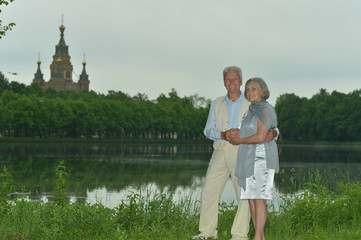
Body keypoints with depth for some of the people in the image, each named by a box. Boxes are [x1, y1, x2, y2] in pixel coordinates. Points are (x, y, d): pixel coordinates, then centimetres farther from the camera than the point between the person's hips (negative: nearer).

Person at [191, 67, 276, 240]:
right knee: (209, 191, 4)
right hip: (220, 152, 4)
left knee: (244, 194, -10)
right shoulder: (217, 104, 15)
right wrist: (222, 134, -14)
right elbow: (208, 130, 8)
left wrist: (272, 134, -24)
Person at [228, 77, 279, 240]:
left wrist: (239, 141, -7)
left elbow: (260, 137, -18)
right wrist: (238, 135, 3)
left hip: (261, 158, -9)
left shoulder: (265, 110, -10)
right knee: (250, 198, 6)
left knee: (258, 198, -10)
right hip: (249, 159, 9)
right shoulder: (253, 110, 18)